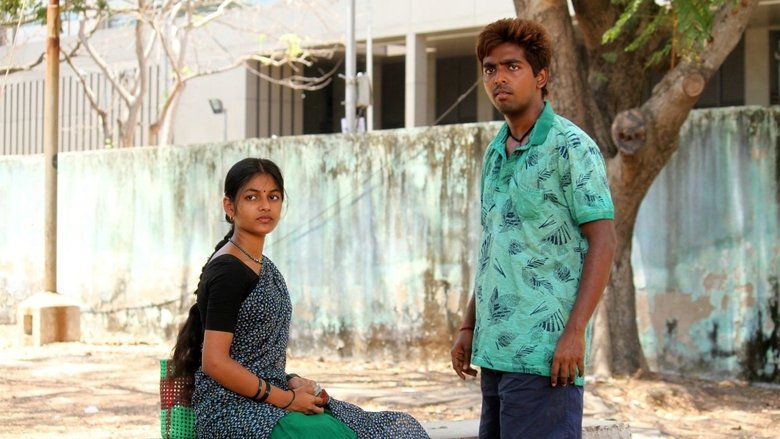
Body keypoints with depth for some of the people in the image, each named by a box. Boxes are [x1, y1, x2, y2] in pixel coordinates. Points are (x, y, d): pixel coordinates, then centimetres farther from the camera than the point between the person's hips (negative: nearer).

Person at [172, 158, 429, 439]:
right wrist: (286, 399, -15)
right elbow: (215, 362, -19)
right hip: (234, 410, -9)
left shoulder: (265, 268, 15)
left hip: (267, 399, 9)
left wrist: (291, 383, 2)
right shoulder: (227, 272, -12)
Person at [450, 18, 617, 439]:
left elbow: (602, 242, -11)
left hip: (542, 351, -8)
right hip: (494, 348, 8)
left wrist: (575, 331, -18)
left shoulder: (570, 146, -6)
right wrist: (468, 326, 17)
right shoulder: (494, 152, 17)